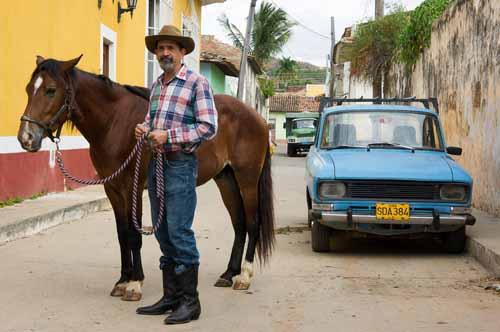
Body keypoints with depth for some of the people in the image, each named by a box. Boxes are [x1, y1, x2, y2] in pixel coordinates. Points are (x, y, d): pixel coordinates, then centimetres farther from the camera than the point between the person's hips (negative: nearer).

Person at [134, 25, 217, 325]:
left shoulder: (197, 83, -7)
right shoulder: (157, 85, 16)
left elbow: (208, 127, -13)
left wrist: (169, 136, -19)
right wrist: (144, 128, 4)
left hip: (180, 164, -8)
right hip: (156, 163, 8)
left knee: (179, 233, -8)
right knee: (163, 235, 10)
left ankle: (190, 301, 1)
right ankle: (171, 297, 18)